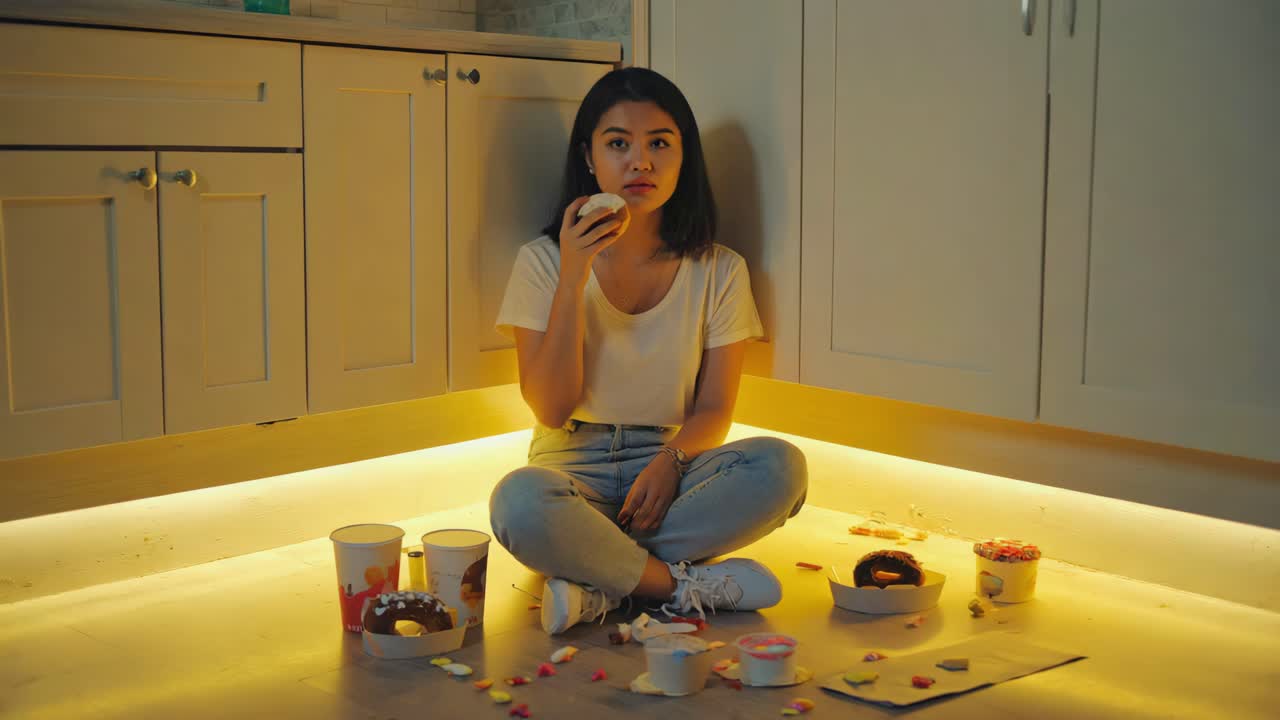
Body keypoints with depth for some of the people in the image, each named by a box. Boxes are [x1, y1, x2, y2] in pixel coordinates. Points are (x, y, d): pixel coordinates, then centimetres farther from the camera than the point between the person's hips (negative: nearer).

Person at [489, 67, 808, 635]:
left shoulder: (718, 270, 3)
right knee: (519, 502, -37)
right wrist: (572, 280, -17)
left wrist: (670, 461, -20)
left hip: (671, 466, 2)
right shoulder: (544, 261, -1)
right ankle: (682, 583, -19)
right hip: (572, 466, -2)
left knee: (780, 466, -28)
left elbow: (715, 407, 3)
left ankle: (597, 581, -23)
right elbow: (551, 408, -8)